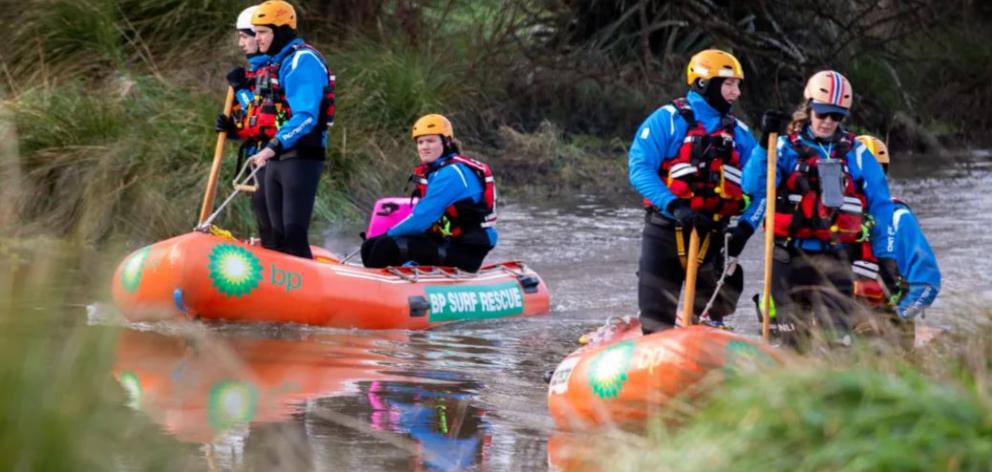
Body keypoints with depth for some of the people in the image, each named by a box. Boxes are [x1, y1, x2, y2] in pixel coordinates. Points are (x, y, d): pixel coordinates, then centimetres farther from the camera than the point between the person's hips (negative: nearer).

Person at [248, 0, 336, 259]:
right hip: (275, 159, 10)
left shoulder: (303, 61, -13)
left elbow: (305, 117, -24)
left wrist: (274, 147, -32)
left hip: (301, 158, -10)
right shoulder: (273, 64, 18)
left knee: (294, 233, -16)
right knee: (278, 235, 12)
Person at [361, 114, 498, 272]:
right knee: (371, 246, 4)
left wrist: (390, 234, -7)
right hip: (445, 243, 10)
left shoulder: (452, 173, -16)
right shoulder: (434, 171, 15)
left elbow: (423, 218, -19)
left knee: (387, 246, -26)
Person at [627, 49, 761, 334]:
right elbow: (640, 169, -14)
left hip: (714, 235, 4)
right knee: (658, 320, -1)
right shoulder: (668, 120, -4)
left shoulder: (739, 133, 10)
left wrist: (745, 227, -12)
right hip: (666, 232, -4)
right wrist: (674, 205, -26)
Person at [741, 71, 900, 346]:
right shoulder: (786, 148, 3)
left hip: (835, 258, 1)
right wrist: (765, 142, -20)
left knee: (837, 334, -8)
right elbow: (754, 187, -11)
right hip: (790, 257, -1)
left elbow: (880, 206, 9)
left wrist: (886, 257, 2)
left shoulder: (857, 155, 7)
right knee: (793, 338, 2)